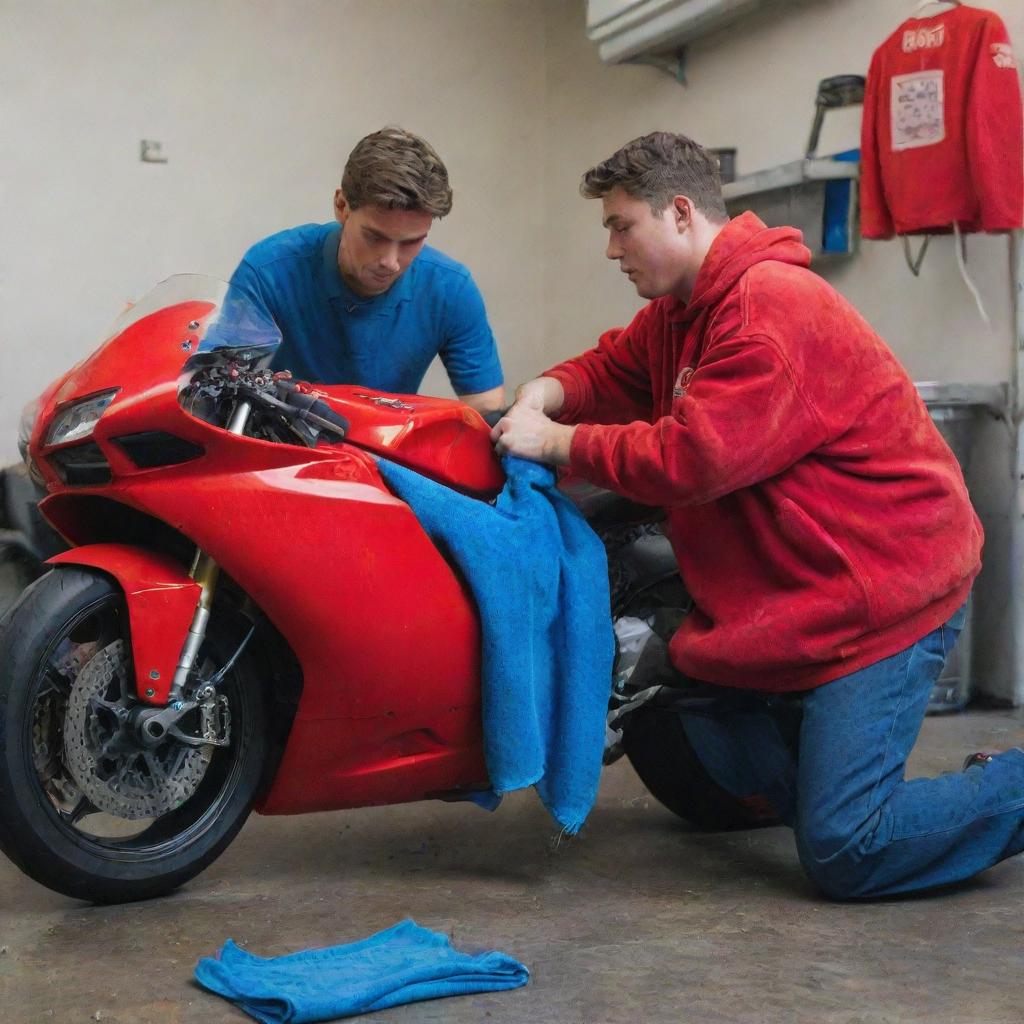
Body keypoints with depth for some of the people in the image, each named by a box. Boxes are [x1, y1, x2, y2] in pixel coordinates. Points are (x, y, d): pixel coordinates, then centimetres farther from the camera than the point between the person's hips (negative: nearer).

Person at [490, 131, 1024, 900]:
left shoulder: (772, 305, -20)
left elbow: (692, 456, -26)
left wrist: (558, 444, -15)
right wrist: (546, 395, -3)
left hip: (886, 593, -10)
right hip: (777, 599, 10)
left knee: (842, 854, -13)